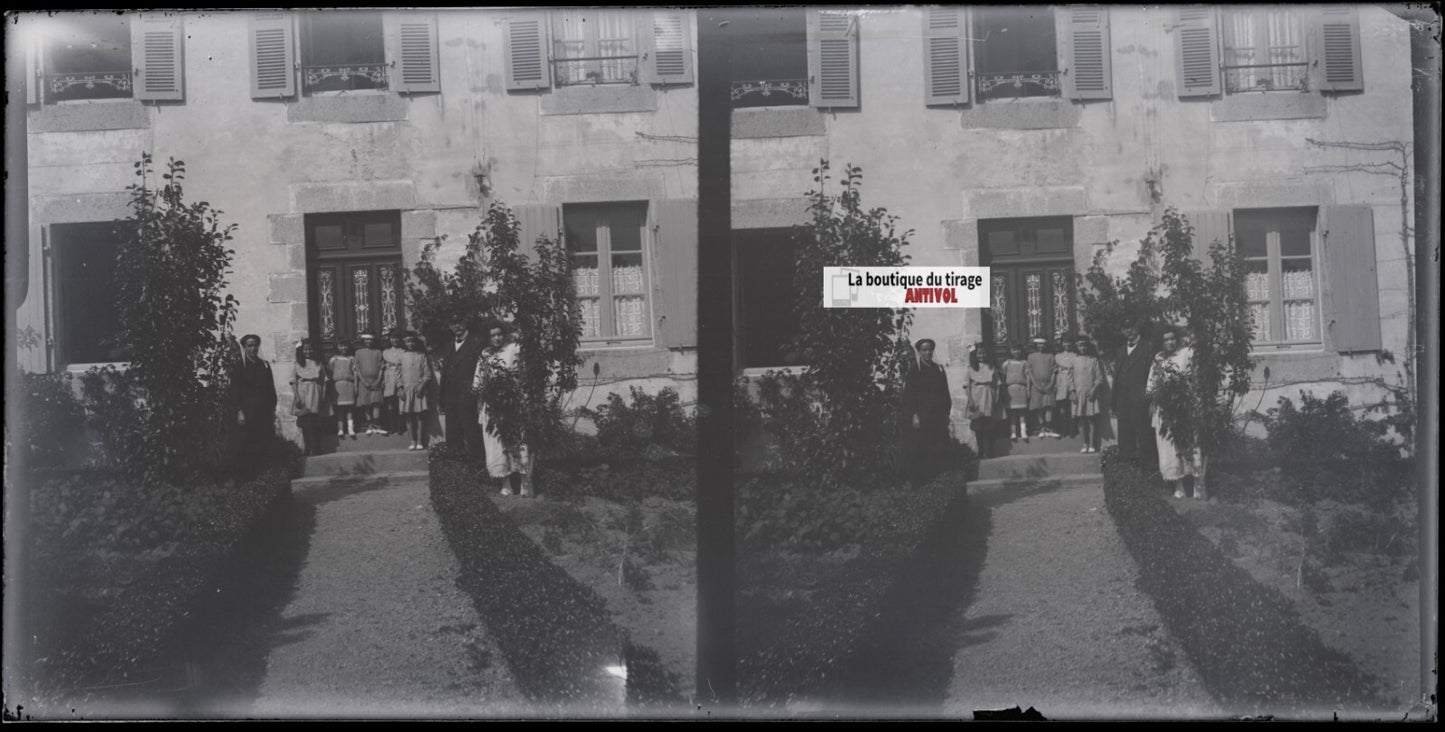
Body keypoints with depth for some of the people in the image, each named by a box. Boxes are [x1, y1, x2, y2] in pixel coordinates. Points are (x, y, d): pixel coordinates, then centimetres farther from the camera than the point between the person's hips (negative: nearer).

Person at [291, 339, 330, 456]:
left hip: (315, 398, 0)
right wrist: (296, 397, -8)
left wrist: (323, 397, 0)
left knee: (315, 426, -7)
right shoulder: (297, 365, 7)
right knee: (305, 426, 0)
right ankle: (308, 452, 4)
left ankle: (316, 452, -7)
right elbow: (294, 382, 3)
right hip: (302, 398, 0)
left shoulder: (318, 364, 10)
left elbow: (324, 381, 9)